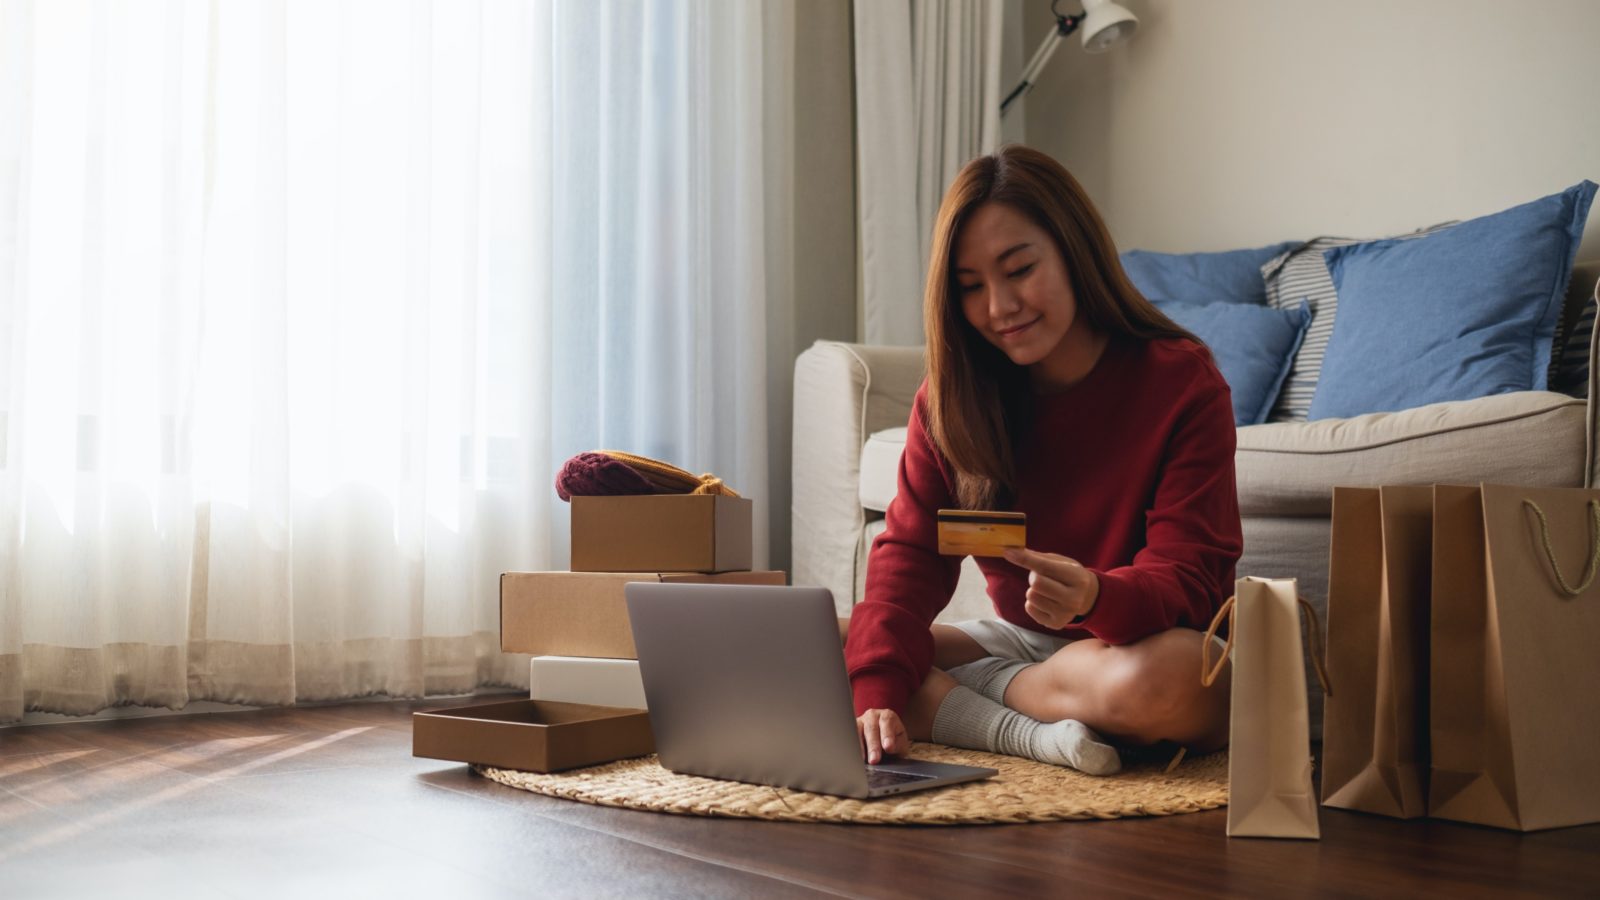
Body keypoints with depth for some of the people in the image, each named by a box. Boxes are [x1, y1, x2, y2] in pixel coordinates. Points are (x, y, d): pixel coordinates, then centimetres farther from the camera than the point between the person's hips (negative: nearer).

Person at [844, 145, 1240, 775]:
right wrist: (877, 695, -26)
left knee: (1166, 679, -41)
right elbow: (909, 551, -9)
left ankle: (948, 699, -16)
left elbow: (1189, 576, -17)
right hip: (1023, 642, 4)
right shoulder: (950, 397, 0)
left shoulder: (1181, 380, -12)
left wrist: (1094, 597, -40)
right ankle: (1031, 734, -22)